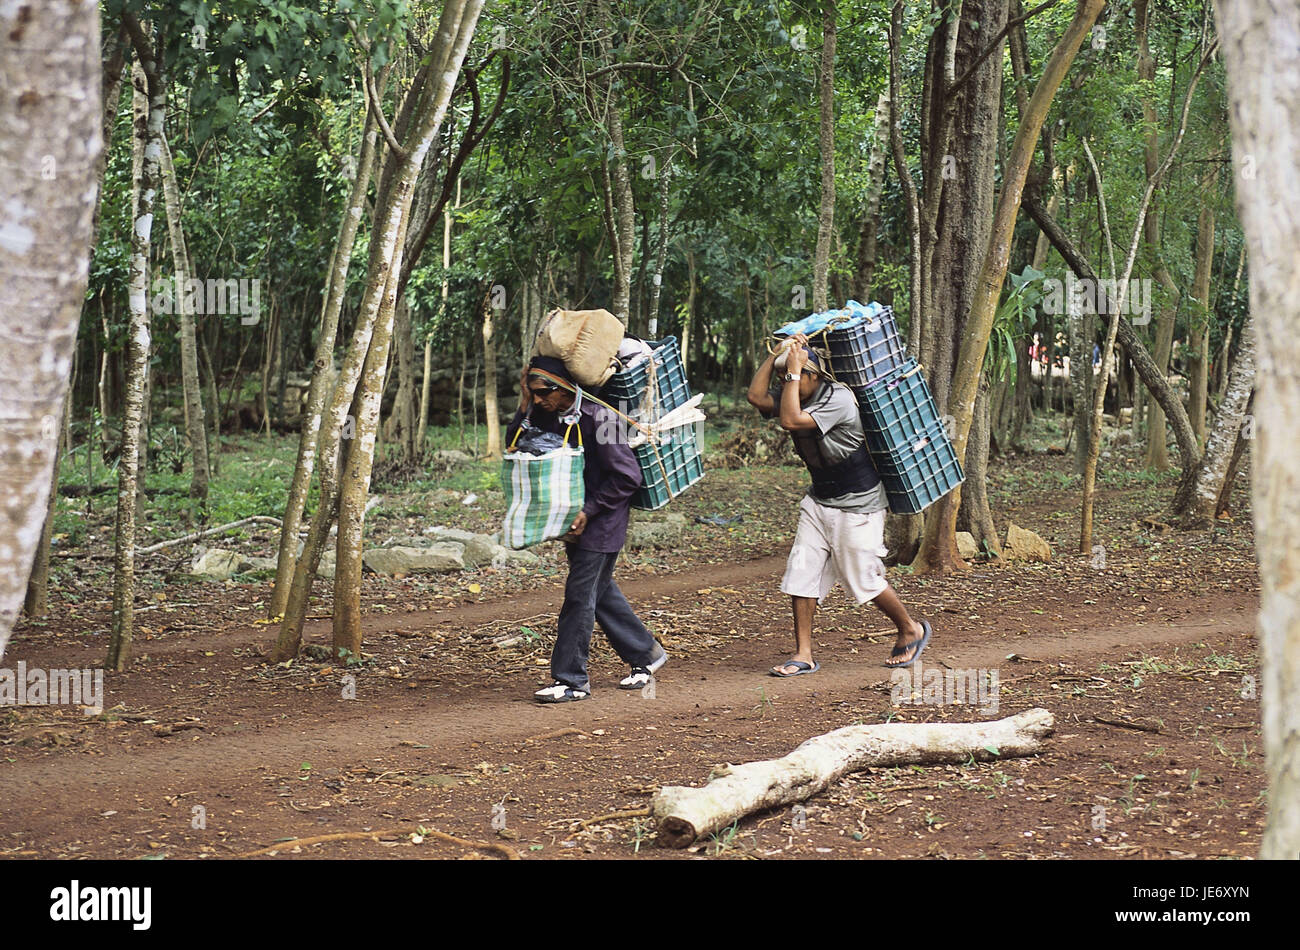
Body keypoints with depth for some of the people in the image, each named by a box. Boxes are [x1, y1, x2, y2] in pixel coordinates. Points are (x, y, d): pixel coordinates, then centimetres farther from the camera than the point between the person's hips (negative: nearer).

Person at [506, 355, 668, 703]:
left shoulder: (597, 417, -22)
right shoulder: (547, 416, 1)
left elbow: (627, 476, -20)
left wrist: (588, 510, -20)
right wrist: (524, 407, -11)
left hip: (601, 522, -8)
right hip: (575, 518, 8)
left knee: (580, 595, -7)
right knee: (600, 591, 16)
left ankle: (571, 679, 0)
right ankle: (645, 653, 32)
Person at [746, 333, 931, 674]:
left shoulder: (838, 399, -24)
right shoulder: (794, 396, 2)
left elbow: (790, 420, -35)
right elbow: (756, 396, -13)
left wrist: (794, 370, -30)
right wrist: (778, 352, -14)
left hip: (857, 505, -8)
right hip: (819, 501, 8)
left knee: (865, 580, 1)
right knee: (801, 575, -1)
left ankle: (911, 631, 25)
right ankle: (803, 655, 5)